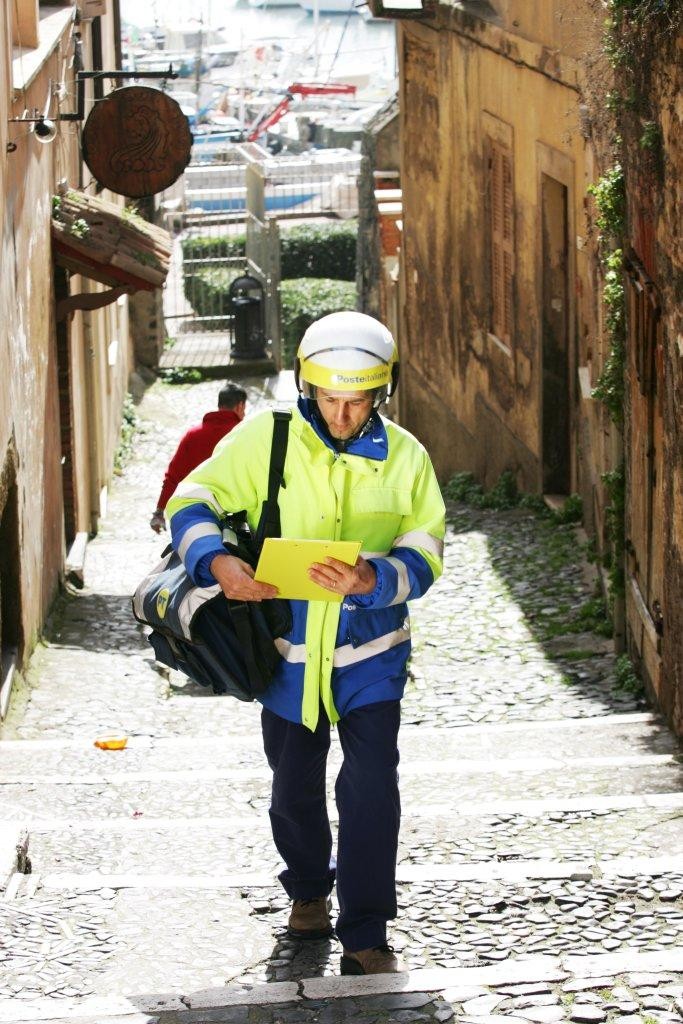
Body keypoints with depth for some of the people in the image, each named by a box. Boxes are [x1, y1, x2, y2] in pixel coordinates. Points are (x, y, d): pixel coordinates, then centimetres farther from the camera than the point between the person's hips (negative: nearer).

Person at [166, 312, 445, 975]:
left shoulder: (405, 458, -7)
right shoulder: (266, 440, -10)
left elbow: (423, 553, -9)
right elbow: (193, 500, -8)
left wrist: (371, 581, -31)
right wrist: (216, 561, -29)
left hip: (370, 649, -1)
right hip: (289, 646, 1)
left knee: (371, 785, -12)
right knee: (295, 786, 16)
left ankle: (364, 935, -2)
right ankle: (308, 889, 44)